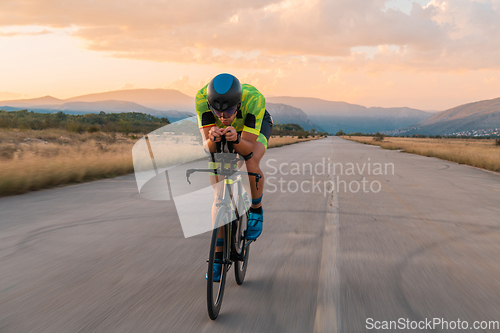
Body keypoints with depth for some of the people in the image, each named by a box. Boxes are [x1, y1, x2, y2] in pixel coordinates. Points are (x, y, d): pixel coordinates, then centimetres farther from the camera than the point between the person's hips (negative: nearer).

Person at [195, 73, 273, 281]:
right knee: (220, 193, -6)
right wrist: (212, 139, -58)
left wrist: (235, 139, -61)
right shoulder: (202, 98, -37)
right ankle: (218, 255, 3)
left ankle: (256, 211, -3)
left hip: (256, 127, -1)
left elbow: (247, 148, -40)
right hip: (222, 134, 2)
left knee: (251, 164, -34)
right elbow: (207, 147, -36)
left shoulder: (254, 98, -41)